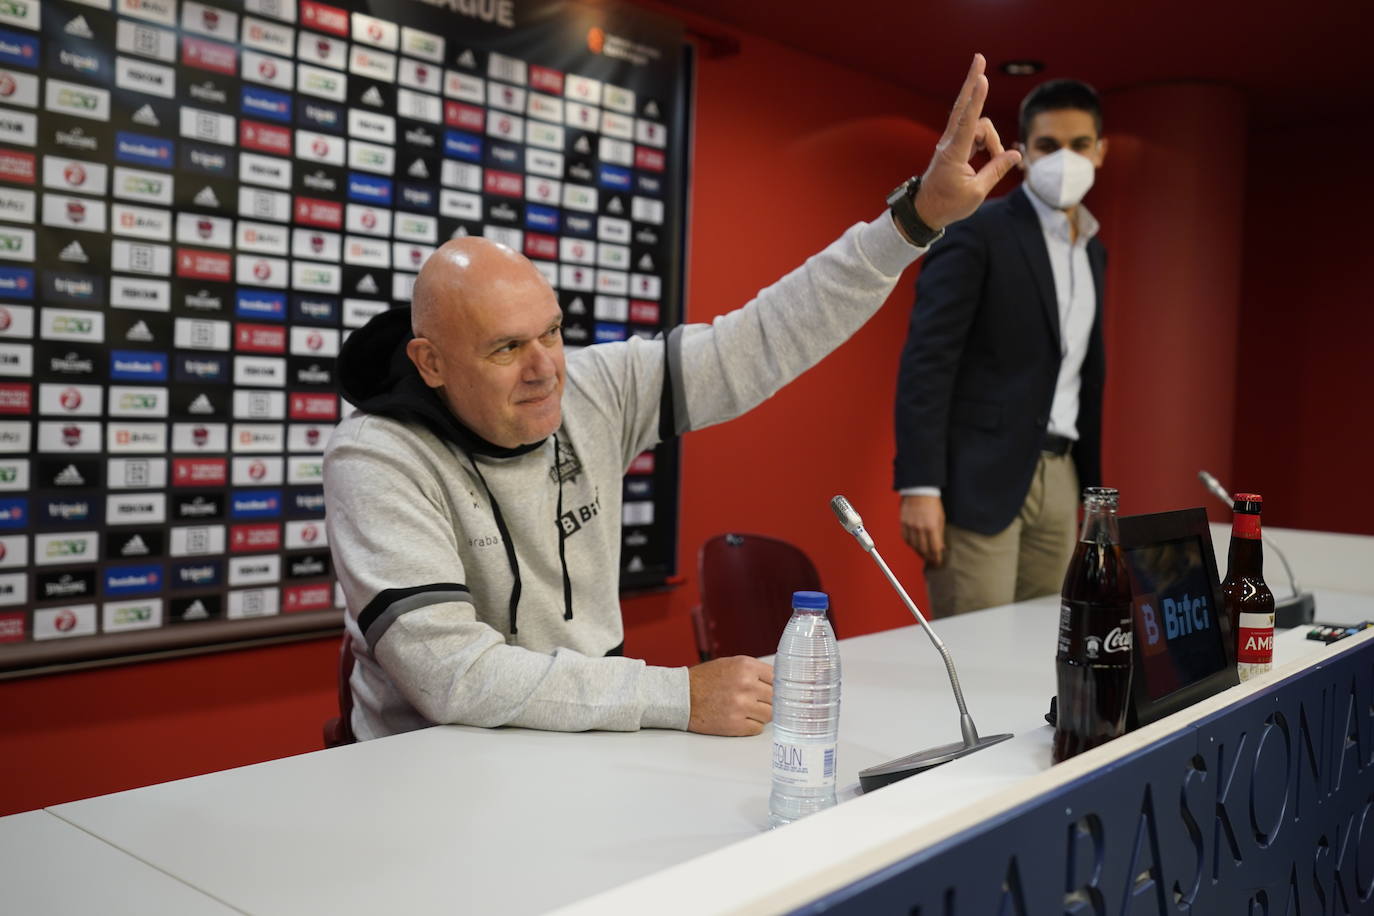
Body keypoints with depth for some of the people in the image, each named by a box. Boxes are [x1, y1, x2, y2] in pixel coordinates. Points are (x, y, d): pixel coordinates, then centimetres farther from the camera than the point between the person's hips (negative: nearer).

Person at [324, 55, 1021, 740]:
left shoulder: (594, 393, -4)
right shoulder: (377, 461, -18)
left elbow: (759, 345, -2)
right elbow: (455, 675, -26)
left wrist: (921, 212, -7)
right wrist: (682, 695, -28)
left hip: (592, 739, 5)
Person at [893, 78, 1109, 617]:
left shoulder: (1092, 250, 17)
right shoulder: (976, 232, -7)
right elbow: (926, 360, -14)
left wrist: (1092, 486, 18)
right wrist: (919, 486, -21)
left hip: (1059, 479, 7)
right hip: (982, 476, -7)